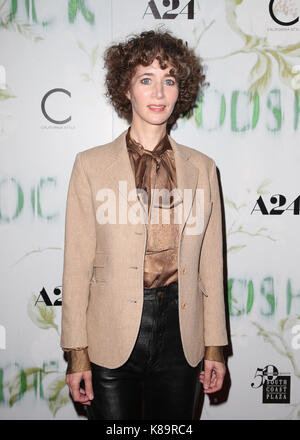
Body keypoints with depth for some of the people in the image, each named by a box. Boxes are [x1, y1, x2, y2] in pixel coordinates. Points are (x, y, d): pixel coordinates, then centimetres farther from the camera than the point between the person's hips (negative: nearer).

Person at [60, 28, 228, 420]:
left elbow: (210, 263, 6)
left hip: (179, 333, 2)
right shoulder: (91, 165, -1)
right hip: (112, 337, -1)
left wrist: (215, 346, 6)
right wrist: (77, 352, -5)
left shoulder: (201, 168, 5)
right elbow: (77, 265, -3)